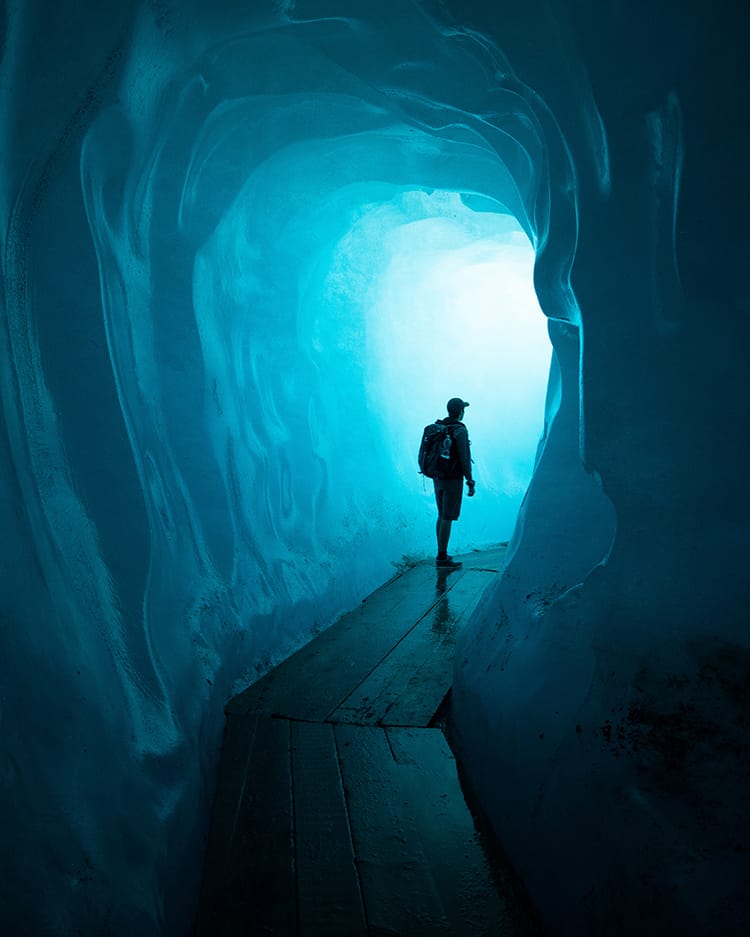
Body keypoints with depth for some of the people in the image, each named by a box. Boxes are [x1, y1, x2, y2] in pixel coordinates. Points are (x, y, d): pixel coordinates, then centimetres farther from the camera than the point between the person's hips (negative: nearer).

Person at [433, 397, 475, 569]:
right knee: (448, 518, -3)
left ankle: (442, 555, 19)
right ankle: (442, 559, 0)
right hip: (453, 480, -8)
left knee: (442, 516, 15)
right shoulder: (460, 430, -16)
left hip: (439, 478, 8)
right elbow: (464, 458, -20)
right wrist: (471, 483, -15)